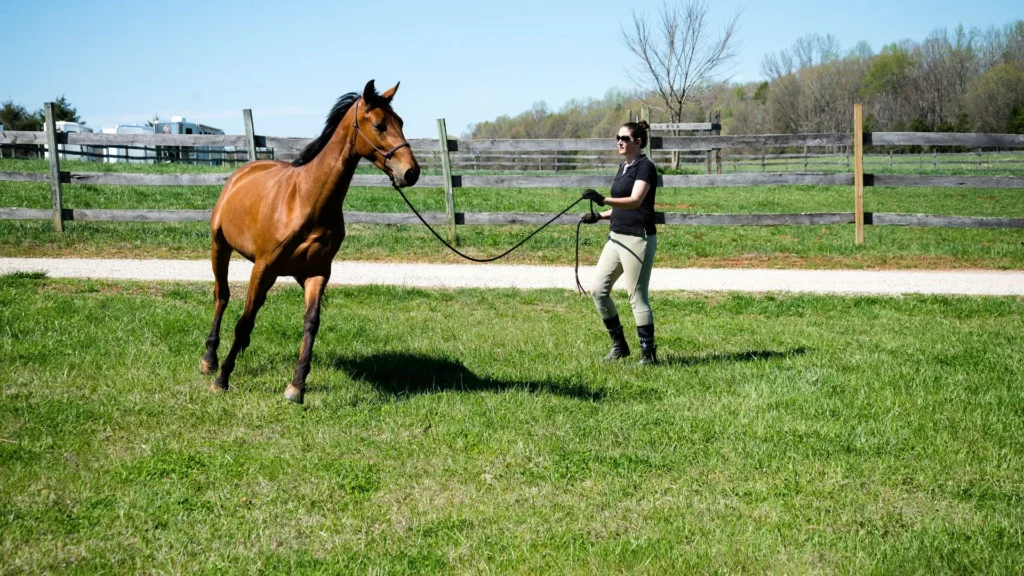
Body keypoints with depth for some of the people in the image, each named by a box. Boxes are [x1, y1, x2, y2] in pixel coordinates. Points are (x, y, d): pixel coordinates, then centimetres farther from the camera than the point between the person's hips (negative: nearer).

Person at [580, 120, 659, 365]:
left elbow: (635, 201, -27)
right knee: (598, 289, 7)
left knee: (637, 297, -5)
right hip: (617, 237, 9)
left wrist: (603, 200, -39)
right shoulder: (623, 167, 16)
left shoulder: (645, 167, -12)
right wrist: (600, 216, 11)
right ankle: (619, 344, 19)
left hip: (638, 239, -9)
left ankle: (648, 354, 3)